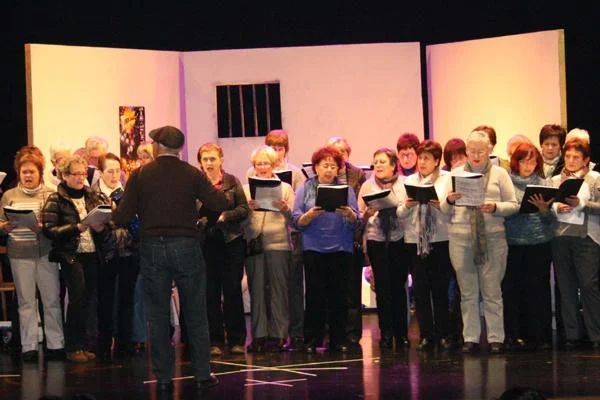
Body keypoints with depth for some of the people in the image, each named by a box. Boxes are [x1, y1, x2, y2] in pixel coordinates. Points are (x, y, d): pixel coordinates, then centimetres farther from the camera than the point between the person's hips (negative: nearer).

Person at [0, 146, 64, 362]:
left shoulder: (50, 195, 4)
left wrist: (42, 228, -18)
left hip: (45, 253, -1)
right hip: (19, 255, 1)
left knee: (52, 299, 0)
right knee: (26, 301, 3)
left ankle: (55, 344, 7)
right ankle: (29, 346, 6)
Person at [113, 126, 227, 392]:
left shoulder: (140, 175, -1)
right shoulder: (192, 174, 0)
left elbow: (123, 217, -4)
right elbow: (221, 205, -6)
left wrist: (112, 216, 18)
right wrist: (213, 190, 15)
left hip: (152, 249, 0)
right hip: (186, 247, 0)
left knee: (158, 316, 7)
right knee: (196, 314, 8)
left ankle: (163, 377, 7)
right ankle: (202, 374, 8)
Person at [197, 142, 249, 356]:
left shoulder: (232, 182, 5)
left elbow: (244, 208, 0)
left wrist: (224, 216, -14)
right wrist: (199, 218, -19)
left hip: (231, 241, 0)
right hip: (206, 242, 0)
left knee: (233, 292, 3)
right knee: (210, 294, 3)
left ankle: (236, 340, 11)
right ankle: (215, 342, 9)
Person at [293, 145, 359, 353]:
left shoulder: (346, 189, 10)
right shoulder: (305, 189, 7)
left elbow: (356, 222, 3)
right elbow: (297, 221, 0)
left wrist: (349, 215, -18)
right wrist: (310, 215, -18)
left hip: (341, 249, 1)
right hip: (314, 249, -1)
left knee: (338, 295, 2)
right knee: (315, 295, -4)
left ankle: (338, 340, 8)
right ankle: (312, 340, 2)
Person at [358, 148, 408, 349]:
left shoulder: (405, 184, 5)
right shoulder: (367, 186, 7)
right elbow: (360, 218, 7)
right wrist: (368, 213, -13)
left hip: (399, 240, 0)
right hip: (376, 240, 0)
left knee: (399, 286, 3)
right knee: (383, 288, -1)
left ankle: (401, 333, 12)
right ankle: (386, 333, 6)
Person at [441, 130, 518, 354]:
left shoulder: (499, 174, 8)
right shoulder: (456, 174, 13)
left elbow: (513, 205, 3)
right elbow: (444, 210, 11)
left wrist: (495, 207, -15)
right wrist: (449, 201, -11)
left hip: (492, 237, -2)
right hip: (460, 237, 2)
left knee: (492, 291, -1)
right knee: (468, 291, 4)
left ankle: (496, 338, 5)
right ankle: (470, 338, 10)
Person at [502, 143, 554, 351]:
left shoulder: (544, 184, 9)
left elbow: (550, 220, 6)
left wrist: (544, 209, -15)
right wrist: (522, 208, -15)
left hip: (540, 243, 1)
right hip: (513, 244, -1)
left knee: (539, 289, 1)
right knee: (512, 289, 0)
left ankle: (540, 337, 7)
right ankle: (514, 335, 8)